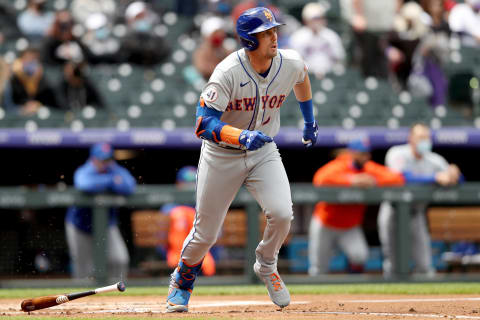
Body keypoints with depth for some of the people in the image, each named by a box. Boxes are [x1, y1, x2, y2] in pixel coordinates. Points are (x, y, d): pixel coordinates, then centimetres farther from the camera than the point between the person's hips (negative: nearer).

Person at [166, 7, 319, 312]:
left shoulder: (290, 64, -12)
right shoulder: (228, 72, -26)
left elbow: (302, 78, 15)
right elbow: (205, 122, -31)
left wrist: (310, 121, 24)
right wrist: (242, 136, -46)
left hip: (263, 152, 3)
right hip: (221, 157, -3)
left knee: (281, 213, -21)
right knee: (206, 232, 5)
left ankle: (266, 264, 11)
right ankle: (182, 283, 35)